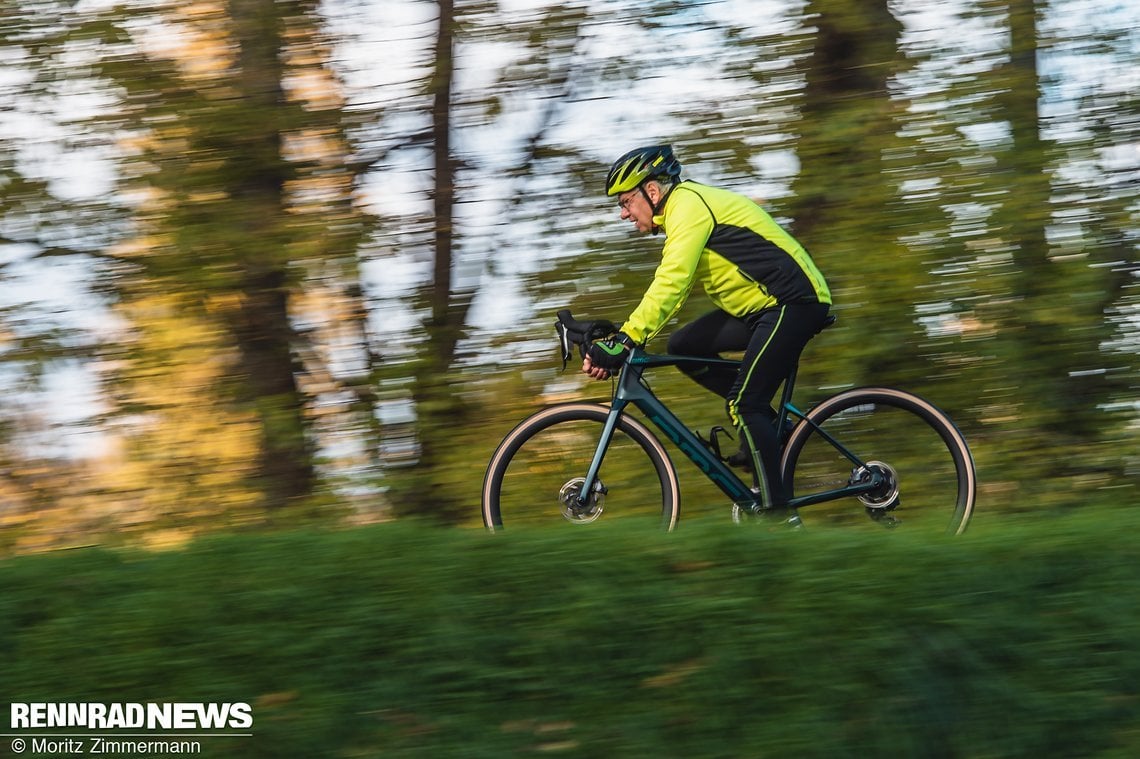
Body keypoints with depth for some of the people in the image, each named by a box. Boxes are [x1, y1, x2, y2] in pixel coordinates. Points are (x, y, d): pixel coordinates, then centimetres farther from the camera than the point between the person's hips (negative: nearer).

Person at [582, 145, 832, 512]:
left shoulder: (688, 206, -14)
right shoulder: (684, 210, 17)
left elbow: (670, 285, -26)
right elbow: (669, 287, 19)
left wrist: (623, 343, -31)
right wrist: (620, 337, 10)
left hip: (793, 302, -10)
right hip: (762, 304, 10)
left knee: (744, 403, -16)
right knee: (683, 347, 3)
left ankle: (776, 510, -15)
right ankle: (761, 421, 7)